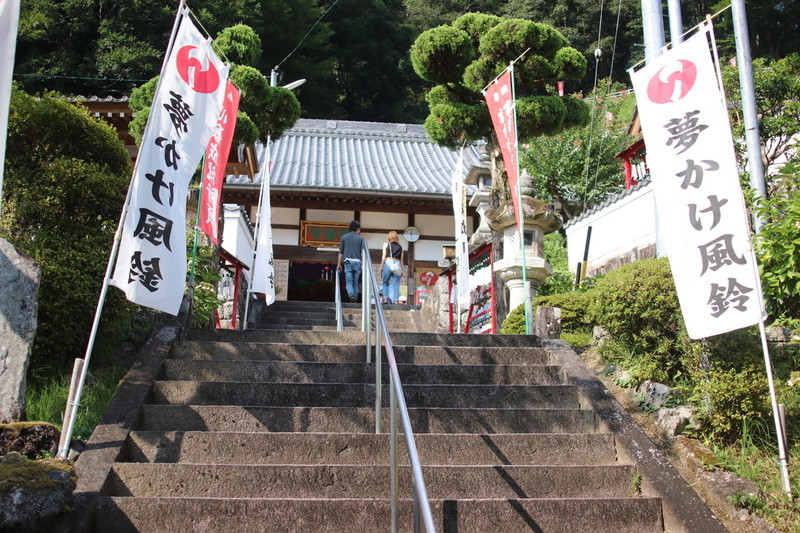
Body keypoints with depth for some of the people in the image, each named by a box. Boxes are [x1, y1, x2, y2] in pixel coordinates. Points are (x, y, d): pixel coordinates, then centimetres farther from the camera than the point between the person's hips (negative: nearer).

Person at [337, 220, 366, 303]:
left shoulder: (344, 237, 10)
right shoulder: (361, 239, 7)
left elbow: (341, 252, 9)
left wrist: (339, 264, 13)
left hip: (347, 262, 0)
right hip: (357, 262, 0)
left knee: (348, 282, -3)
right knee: (355, 283, 10)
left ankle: (351, 295, -28)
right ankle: (355, 299, 8)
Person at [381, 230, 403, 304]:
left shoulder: (386, 244, 11)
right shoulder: (400, 246, 17)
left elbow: (384, 256, 4)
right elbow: (401, 259, 14)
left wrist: (381, 266, 5)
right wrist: (402, 269, 16)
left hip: (388, 262, -2)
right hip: (397, 264, 2)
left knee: (385, 282, 6)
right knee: (396, 283, 1)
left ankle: (385, 298, -5)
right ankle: (396, 299, -5)